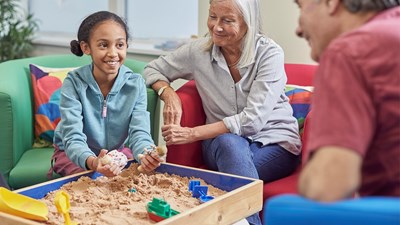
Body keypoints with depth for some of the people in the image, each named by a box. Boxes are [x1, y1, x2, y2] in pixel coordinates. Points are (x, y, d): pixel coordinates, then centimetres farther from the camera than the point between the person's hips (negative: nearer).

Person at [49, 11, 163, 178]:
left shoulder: (135, 84, -14)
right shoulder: (74, 83, -22)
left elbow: (139, 133, -20)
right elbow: (73, 139, -29)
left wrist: (146, 155, -45)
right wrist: (93, 162, -52)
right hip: (74, 155, -2)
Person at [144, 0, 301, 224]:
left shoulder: (270, 53, -12)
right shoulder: (199, 50, -1)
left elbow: (253, 119, -19)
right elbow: (152, 69, 13)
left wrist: (192, 134, -21)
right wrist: (169, 94, -10)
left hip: (274, 142, -3)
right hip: (222, 141, 3)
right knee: (230, 143, -35)